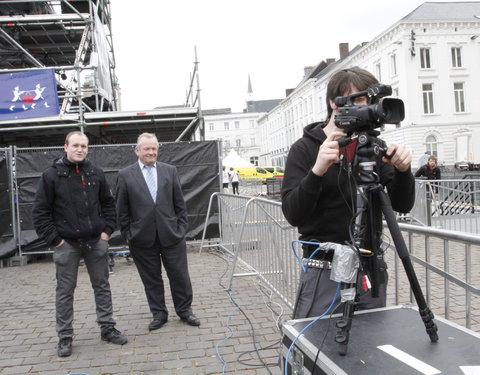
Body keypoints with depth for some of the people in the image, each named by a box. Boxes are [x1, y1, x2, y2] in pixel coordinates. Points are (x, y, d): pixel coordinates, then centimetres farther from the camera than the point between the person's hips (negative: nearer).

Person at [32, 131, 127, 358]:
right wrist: (54, 239, -9)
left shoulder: (96, 173, 4)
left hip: (96, 241, 3)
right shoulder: (52, 175, -6)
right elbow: (40, 211, -5)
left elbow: (109, 204, 13)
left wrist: (107, 230, 4)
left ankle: (107, 328, 23)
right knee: (65, 291, 6)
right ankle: (65, 337, 19)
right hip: (66, 244, -3)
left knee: (102, 286, 11)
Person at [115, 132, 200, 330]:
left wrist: (181, 228, 2)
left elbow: (179, 203, 7)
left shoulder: (170, 171, 5)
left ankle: (185, 310, 26)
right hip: (143, 238, -1)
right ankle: (159, 314, 27)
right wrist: (128, 234, -1)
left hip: (171, 235, 1)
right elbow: (122, 210, 2)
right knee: (151, 279, 11)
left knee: (180, 276, 9)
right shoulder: (125, 175, 0)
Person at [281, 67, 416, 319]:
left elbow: (402, 205, 3)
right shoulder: (305, 149, -6)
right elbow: (292, 214, -15)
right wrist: (317, 171, -31)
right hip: (325, 270, -4)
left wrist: (403, 171, -16)